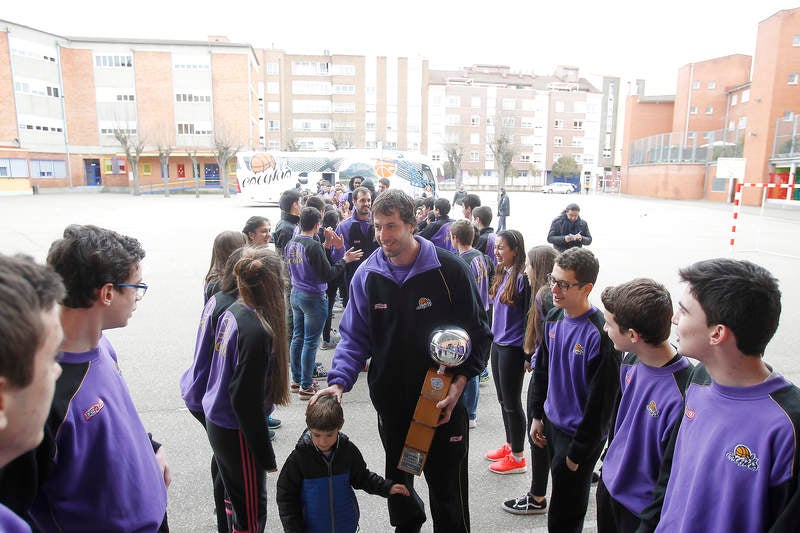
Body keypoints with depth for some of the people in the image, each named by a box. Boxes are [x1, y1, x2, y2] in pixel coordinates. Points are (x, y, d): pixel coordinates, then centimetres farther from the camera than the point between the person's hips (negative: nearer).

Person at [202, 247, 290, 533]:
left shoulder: (232, 312, -4)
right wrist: (266, 456, -16)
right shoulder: (256, 332, -29)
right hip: (236, 432, -8)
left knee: (236, 497, 27)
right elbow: (246, 400, -25)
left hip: (217, 421, 8)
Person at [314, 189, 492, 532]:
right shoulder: (367, 275, -5)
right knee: (397, 477, 26)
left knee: (447, 484, 9)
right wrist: (339, 381, -16)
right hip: (391, 399, 4)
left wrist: (460, 382, -17)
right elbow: (354, 337, 0)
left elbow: (477, 333, -7)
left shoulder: (449, 269, -14)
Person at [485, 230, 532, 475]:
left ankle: (518, 458, 21)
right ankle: (509, 446, 37)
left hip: (513, 349, -8)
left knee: (512, 403, 5)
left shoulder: (522, 277, -19)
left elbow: (529, 317, -17)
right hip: (498, 344, 8)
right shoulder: (502, 274, 6)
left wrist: (528, 355, -15)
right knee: (503, 400, 19)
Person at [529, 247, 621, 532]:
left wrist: (579, 452, -14)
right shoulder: (554, 318, -2)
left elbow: (600, 401, -20)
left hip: (580, 434, -6)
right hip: (552, 424, 6)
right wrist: (537, 415, 12)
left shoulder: (600, 334, -26)